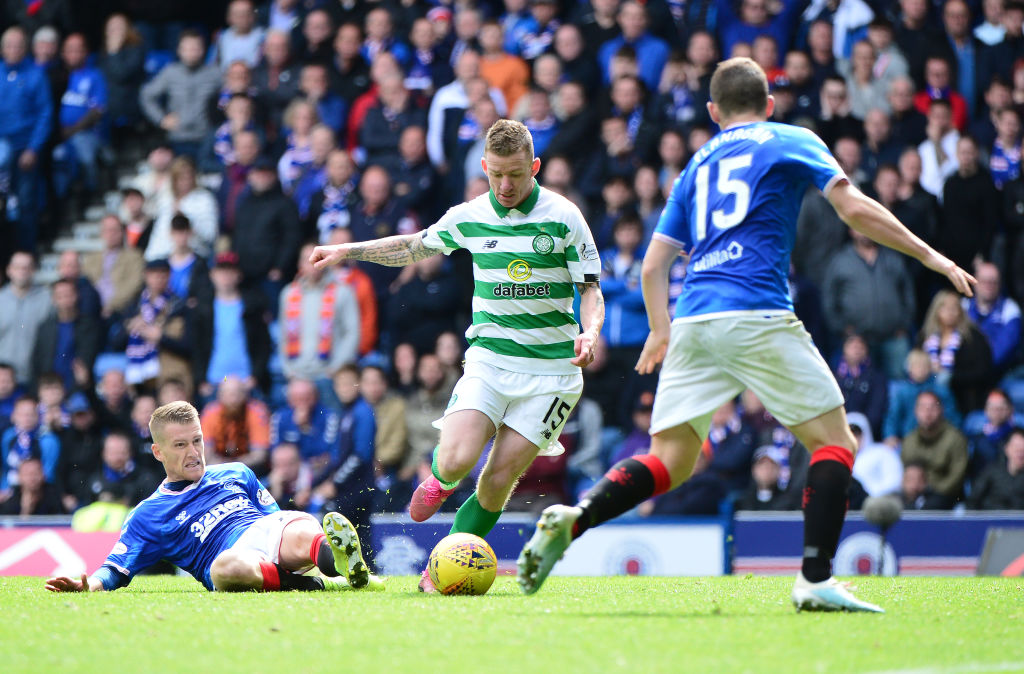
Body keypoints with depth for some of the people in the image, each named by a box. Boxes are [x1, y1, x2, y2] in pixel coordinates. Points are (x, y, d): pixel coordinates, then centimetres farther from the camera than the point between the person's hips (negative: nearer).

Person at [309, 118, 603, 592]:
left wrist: (589, 333, -22)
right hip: (489, 356, 2)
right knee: (457, 460, -19)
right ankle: (441, 478, 19)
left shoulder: (562, 218, -6)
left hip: (551, 367, -2)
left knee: (498, 480, -8)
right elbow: (416, 246, 22)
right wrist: (347, 250, 17)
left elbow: (591, 290, -2)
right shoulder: (469, 217, 4)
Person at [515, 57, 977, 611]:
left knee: (668, 463, 7)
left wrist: (661, 331, 36)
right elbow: (855, 210, 0)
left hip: (693, 319, 5)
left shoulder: (699, 164, 25)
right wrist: (931, 258, 6)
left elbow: (653, 266, 24)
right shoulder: (790, 144, 12)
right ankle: (815, 581, -9)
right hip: (757, 315, -5)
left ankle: (572, 519, -16)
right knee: (835, 441, 3)